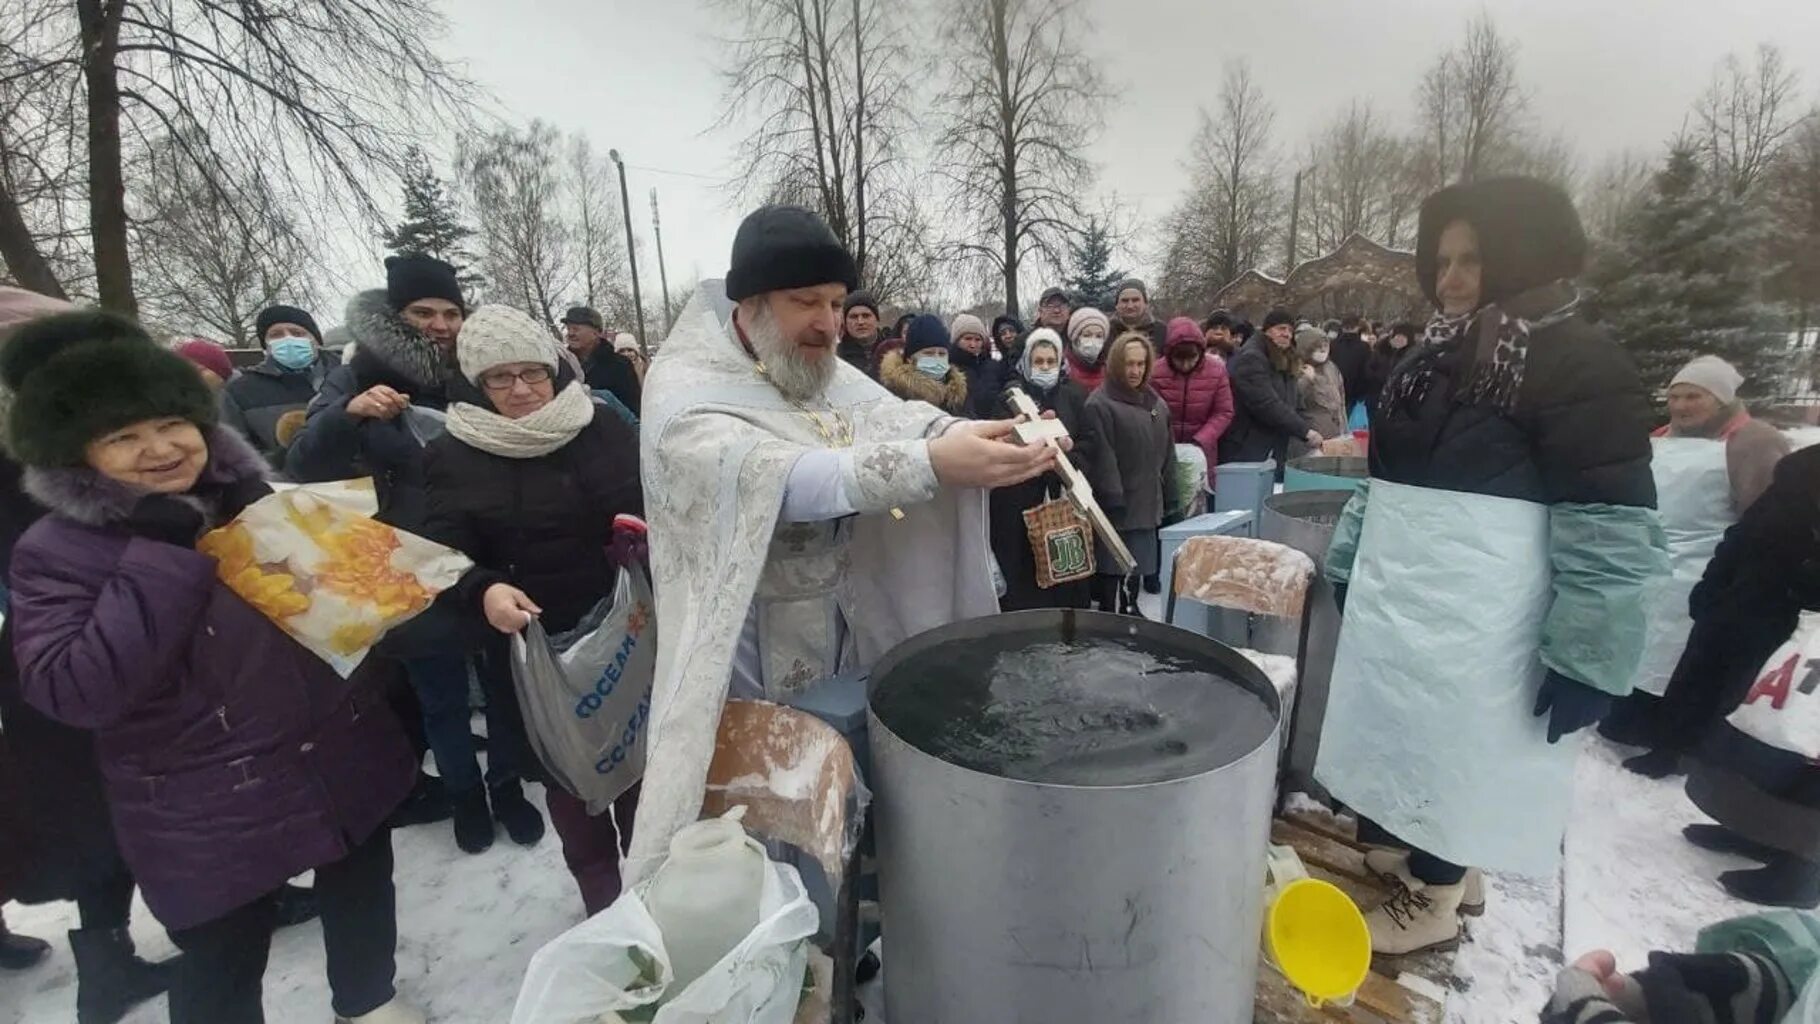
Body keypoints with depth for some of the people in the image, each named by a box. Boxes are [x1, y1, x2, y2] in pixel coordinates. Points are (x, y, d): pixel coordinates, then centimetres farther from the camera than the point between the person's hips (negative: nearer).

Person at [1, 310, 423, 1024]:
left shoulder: (254, 496, 1)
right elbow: (69, 692, -23)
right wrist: (163, 558, -26)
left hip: (343, 762, 5)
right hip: (209, 814, -4)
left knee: (361, 892, 23)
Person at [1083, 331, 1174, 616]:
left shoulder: (1157, 403, 14)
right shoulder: (1100, 403, -11)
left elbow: (1167, 454, 18)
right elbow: (1101, 456, -17)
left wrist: (1168, 497, 15)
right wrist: (1113, 500, -20)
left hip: (1147, 503, 7)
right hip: (1118, 505, -7)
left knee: (1136, 566, 17)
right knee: (1114, 570, -3)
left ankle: (1129, 610, 32)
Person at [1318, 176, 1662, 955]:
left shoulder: (1581, 364, -11)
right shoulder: (1442, 351, 13)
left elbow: (1611, 528, -16)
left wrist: (1587, 654, -20)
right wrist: (1347, 564, 20)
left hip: (1476, 614, -7)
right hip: (1400, 598, 7)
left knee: (1458, 751, 7)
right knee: (1411, 740, 18)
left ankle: (1435, 899, 26)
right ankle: (1433, 855, 39)